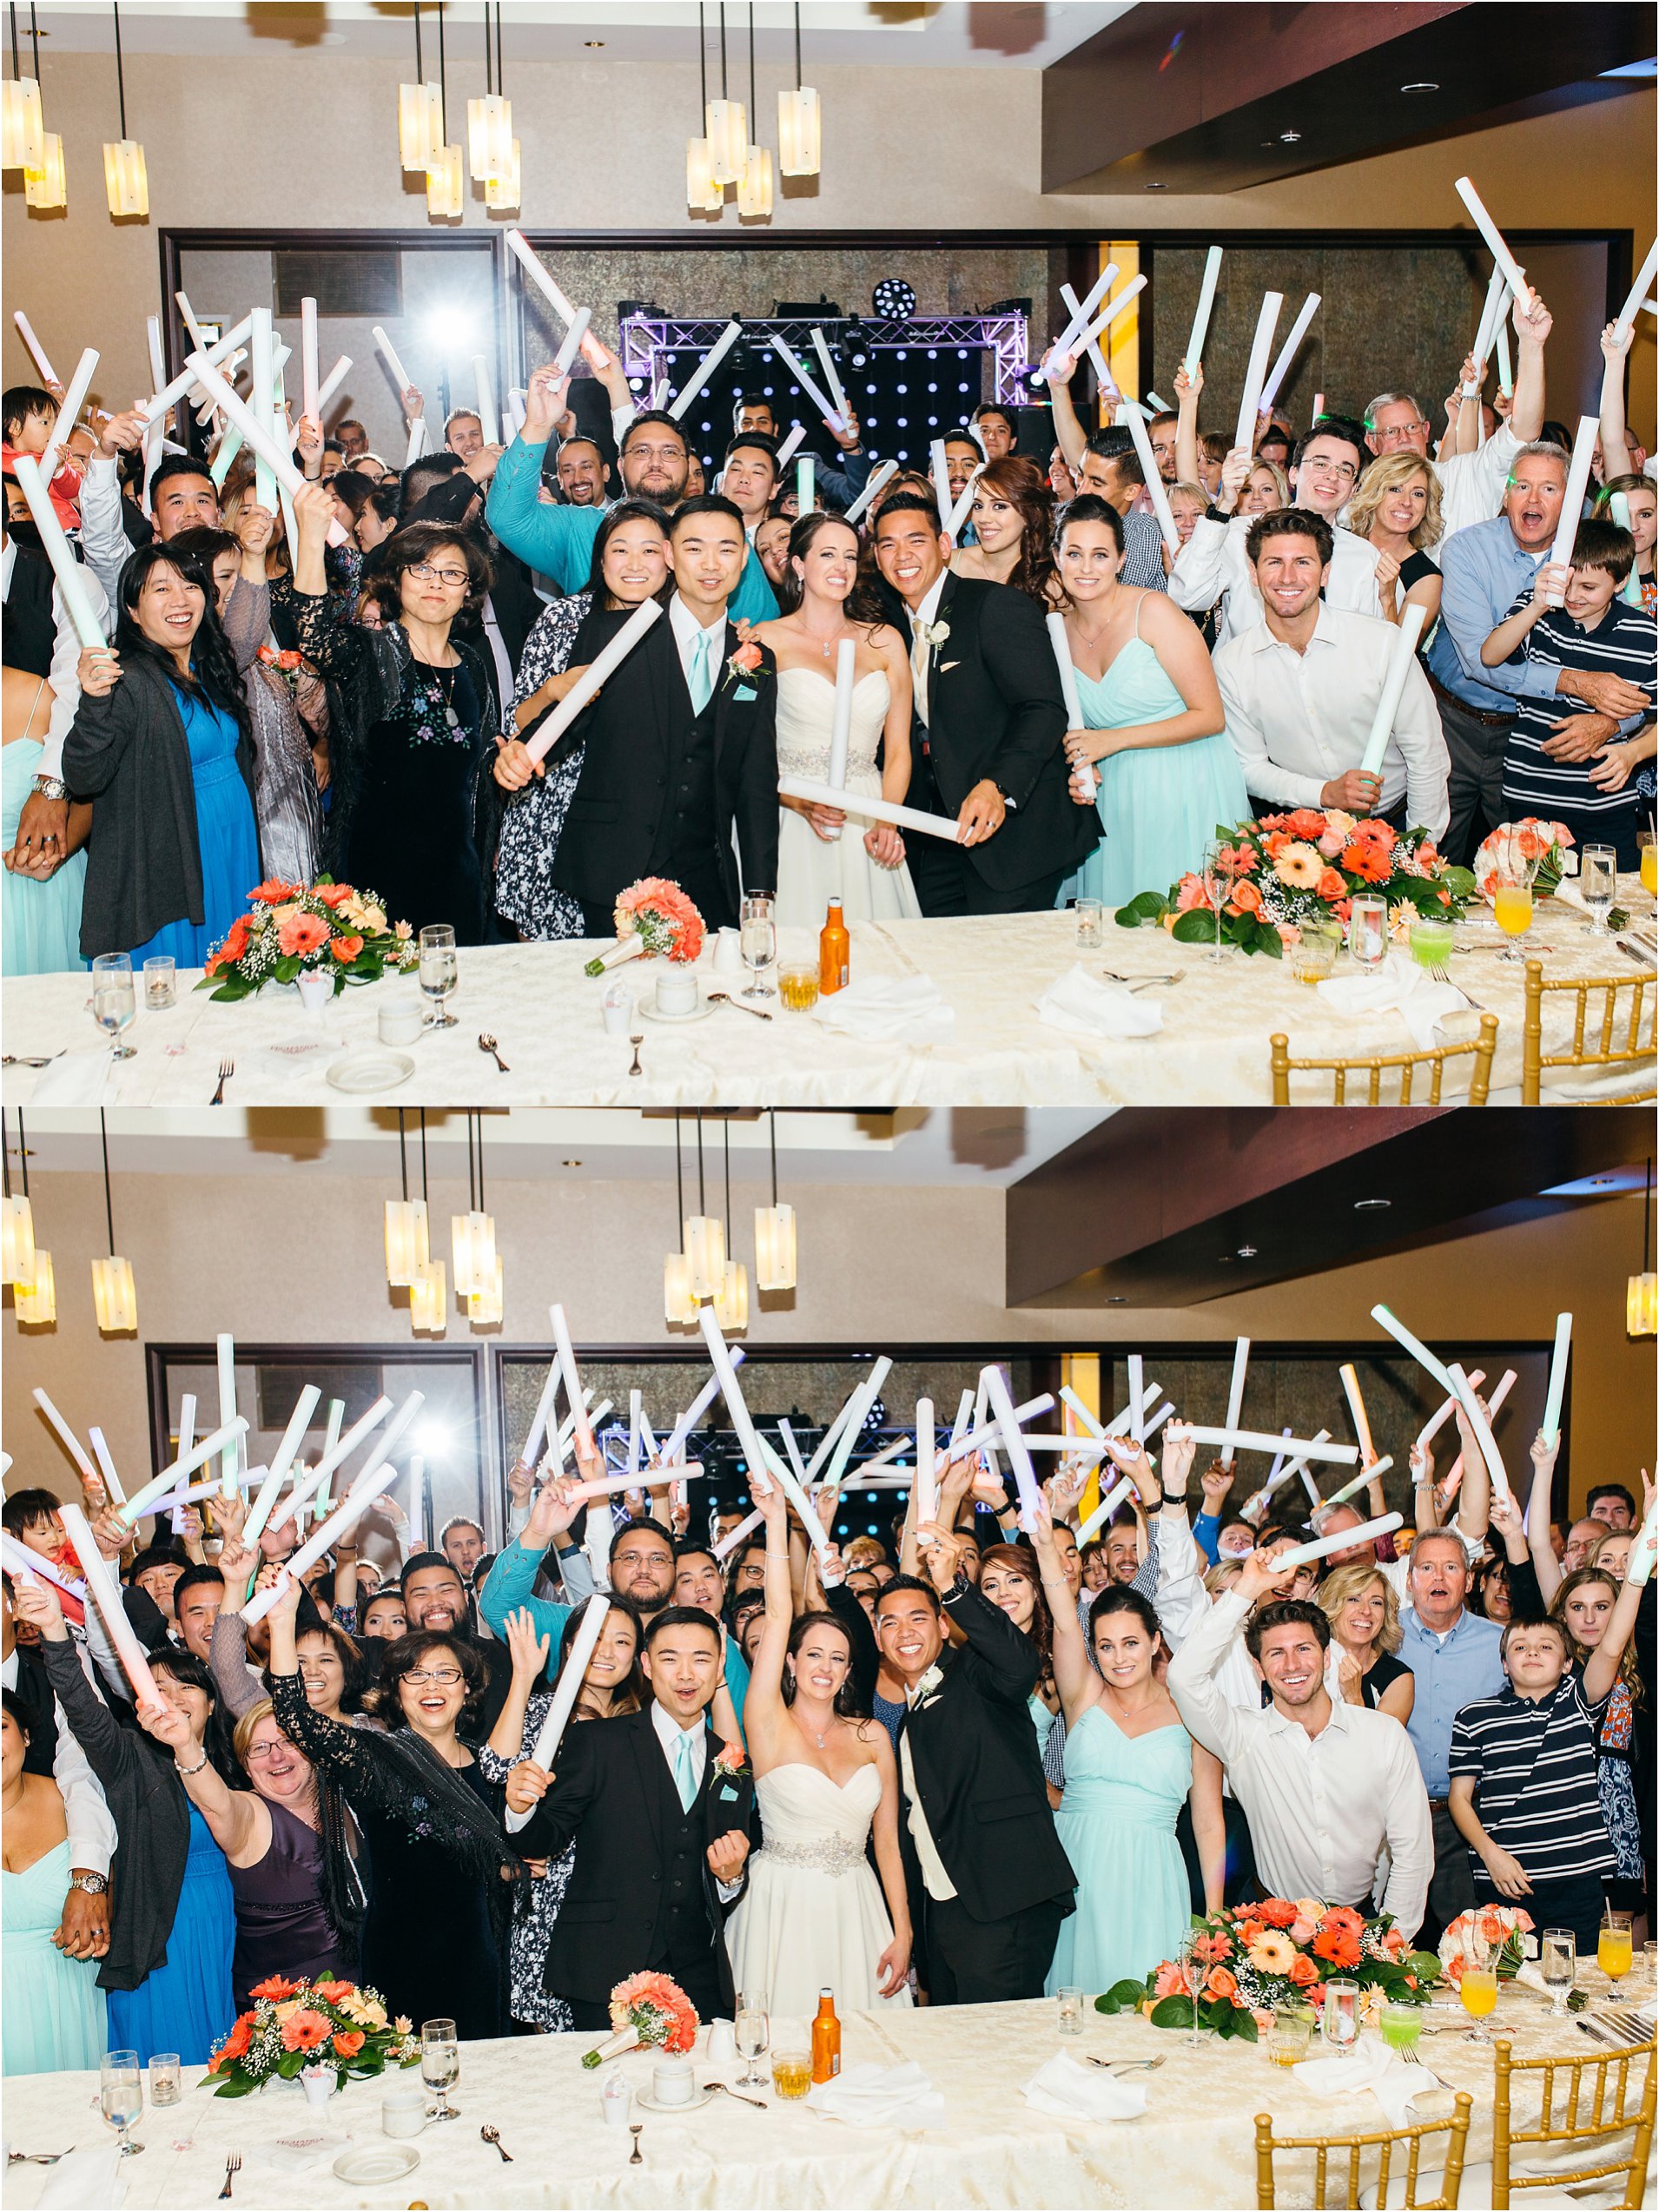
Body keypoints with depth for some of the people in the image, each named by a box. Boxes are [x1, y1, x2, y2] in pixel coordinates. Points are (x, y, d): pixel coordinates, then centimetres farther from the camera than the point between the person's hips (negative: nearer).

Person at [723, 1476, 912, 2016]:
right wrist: (776, 1518, -10)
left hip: (855, 1910, 3)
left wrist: (902, 1934, 2)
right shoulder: (770, 1725, -2)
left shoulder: (871, 1736, 7)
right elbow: (779, 1616, -9)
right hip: (782, 1907, -3)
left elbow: (886, 1840, 8)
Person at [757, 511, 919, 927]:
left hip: (865, 826, 3)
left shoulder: (884, 641, 11)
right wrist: (801, 804, -17)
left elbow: (898, 749, 9)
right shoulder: (768, 640, 2)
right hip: (791, 828, -3)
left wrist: (887, 823, -7)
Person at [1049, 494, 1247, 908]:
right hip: (1116, 800, 5)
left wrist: (1114, 740, -16)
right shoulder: (1060, 629, 6)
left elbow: (1210, 717, -13)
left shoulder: (1154, 611, -11)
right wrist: (1081, 770, -3)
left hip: (1188, 792, -4)